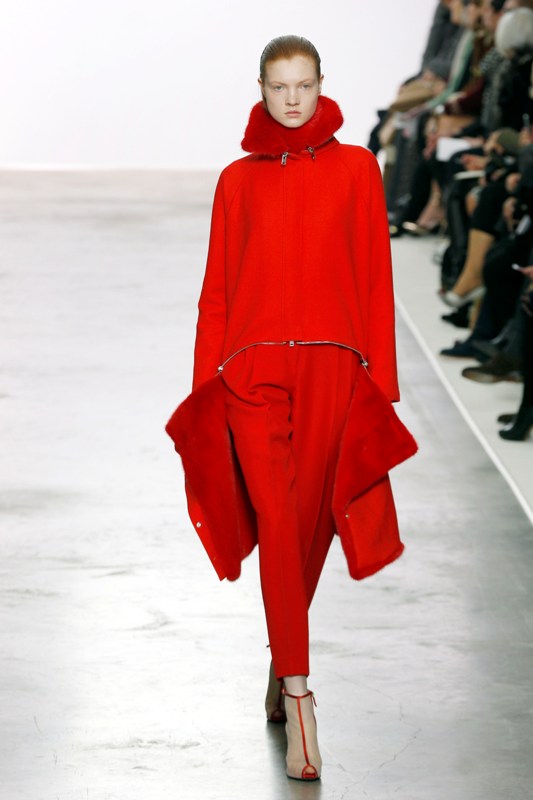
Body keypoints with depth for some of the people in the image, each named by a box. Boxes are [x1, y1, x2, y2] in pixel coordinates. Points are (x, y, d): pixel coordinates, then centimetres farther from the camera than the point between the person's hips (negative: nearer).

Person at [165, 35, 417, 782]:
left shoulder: (355, 168, 6)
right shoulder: (239, 179, 9)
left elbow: (375, 279, 4)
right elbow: (216, 288, 10)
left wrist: (381, 383, -1)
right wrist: (204, 387, 6)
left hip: (331, 371, 0)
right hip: (253, 369, 0)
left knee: (309, 528, 8)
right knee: (276, 525, -11)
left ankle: (283, 666, 32)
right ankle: (300, 703, -15)